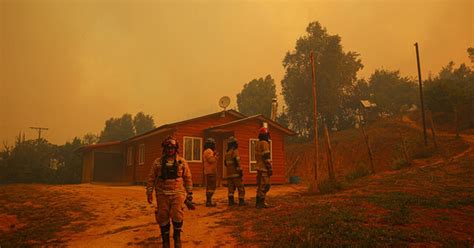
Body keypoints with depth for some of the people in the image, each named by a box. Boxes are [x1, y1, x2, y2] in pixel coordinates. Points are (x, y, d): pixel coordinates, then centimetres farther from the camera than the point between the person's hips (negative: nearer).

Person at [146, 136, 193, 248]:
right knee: (163, 217, 5)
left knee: (177, 215, -12)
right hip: (162, 194, 1)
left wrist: (189, 193, 6)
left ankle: (177, 236, 13)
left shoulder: (182, 162, 4)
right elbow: (151, 178, 7)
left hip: (177, 193, -1)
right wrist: (149, 192, 2)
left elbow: (188, 178, 7)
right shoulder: (158, 162, 5)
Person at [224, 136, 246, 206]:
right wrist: (240, 170, -20)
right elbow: (237, 161, -22)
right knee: (240, 187, -1)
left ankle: (231, 201, 2)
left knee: (231, 188, 9)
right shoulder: (235, 151, -12)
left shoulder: (227, 152, 14)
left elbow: (226, 163, 20)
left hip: (229, 173, 8)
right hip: (236, 173, -8)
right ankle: (241, 201, -4)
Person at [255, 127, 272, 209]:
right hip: (264, 168, -9)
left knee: (260, 185, 12)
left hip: (259, 168, 9)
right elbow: (266, 157, -20)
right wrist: (270, 169, -18)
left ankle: (258, 202, 14)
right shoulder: (264, 143, -16)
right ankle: (261, 203, -7)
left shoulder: (257, 144, 13)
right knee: (265, 186, -6)